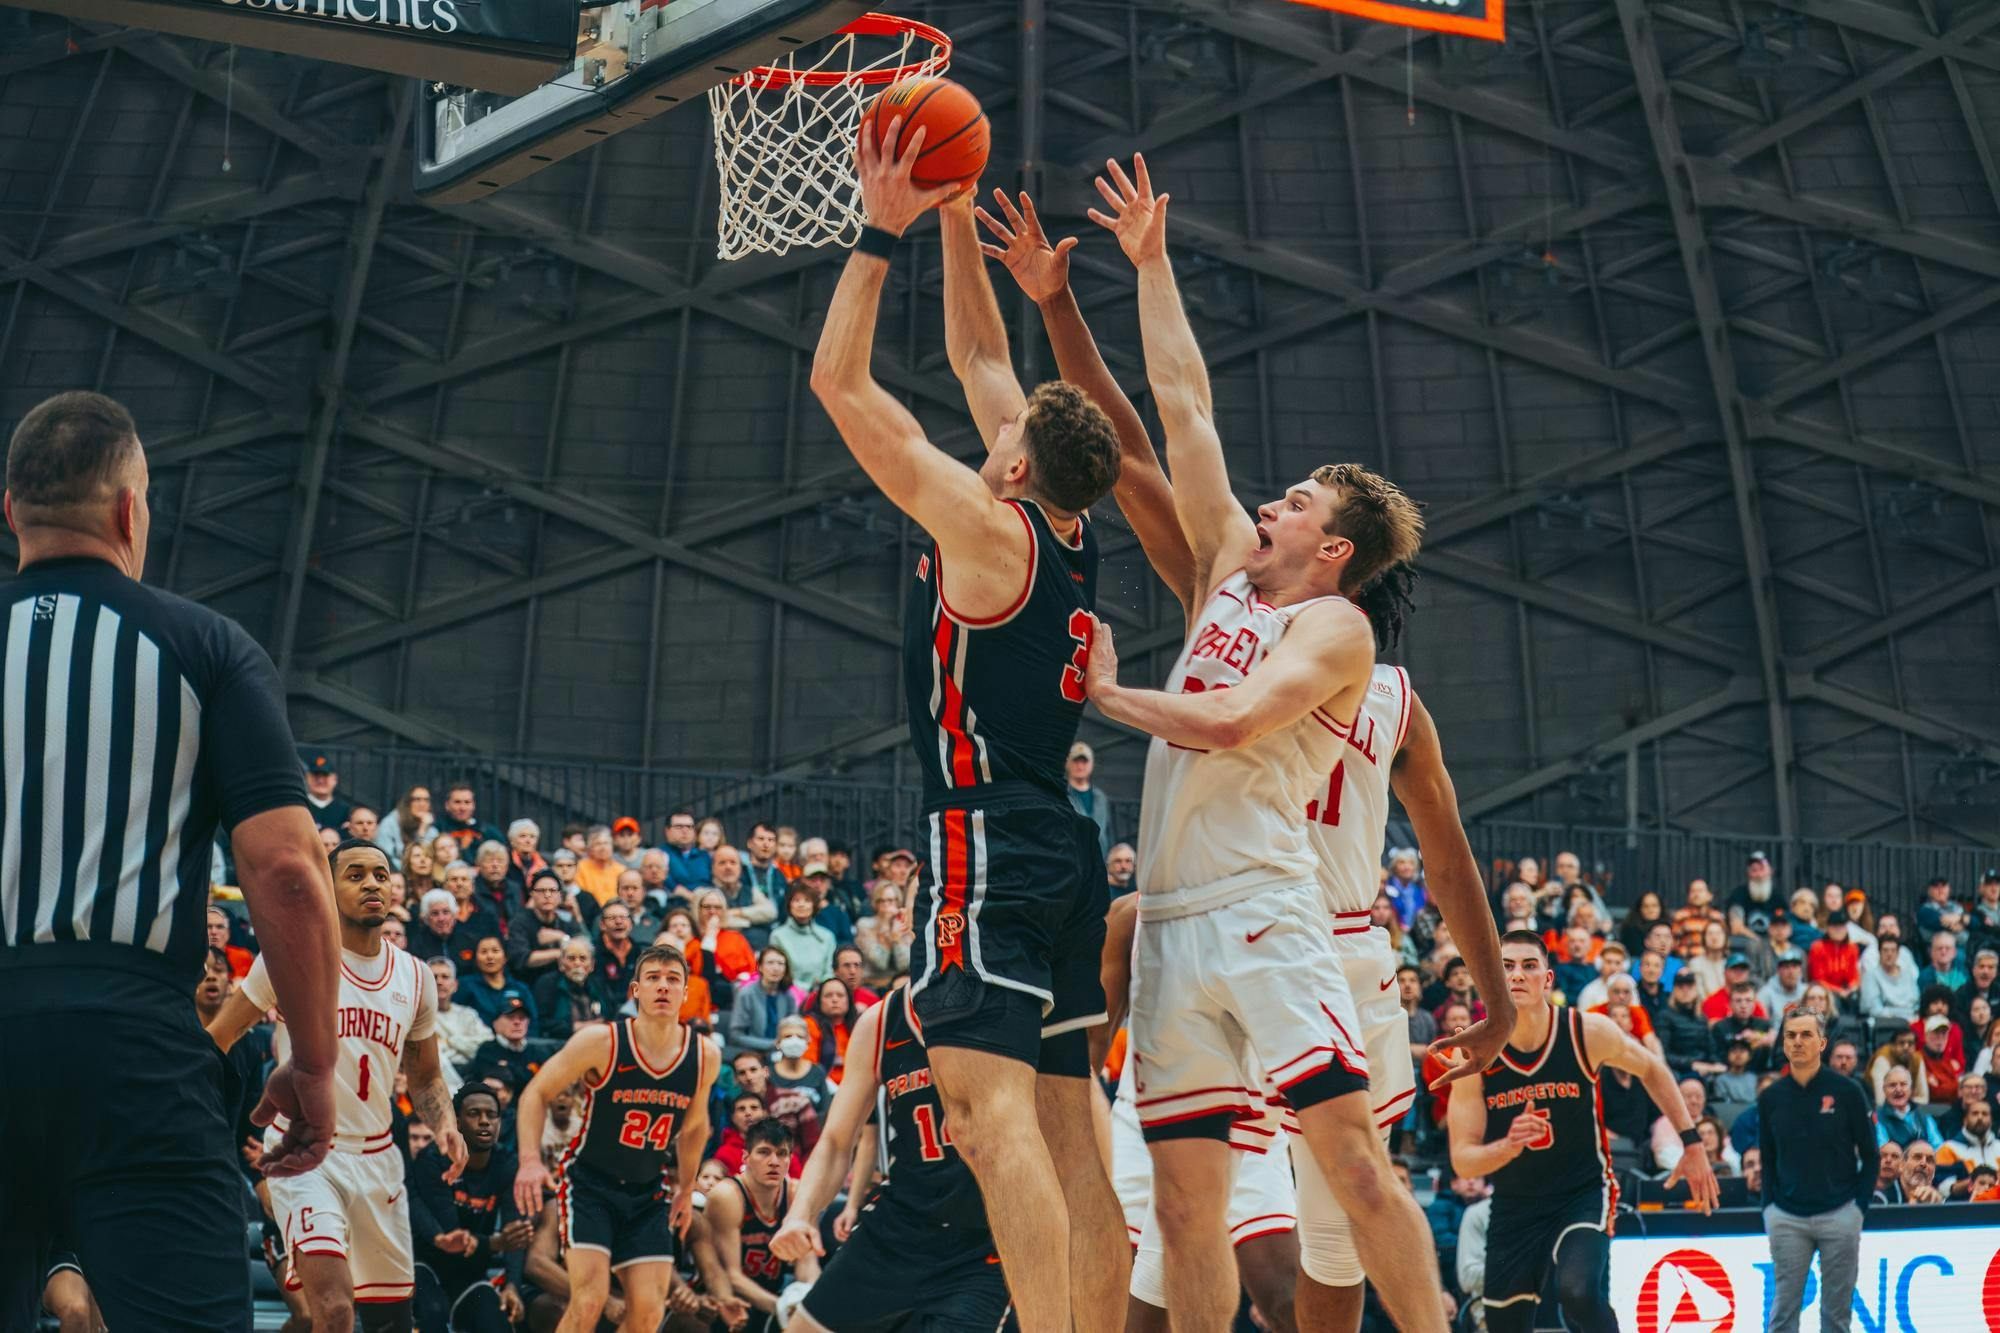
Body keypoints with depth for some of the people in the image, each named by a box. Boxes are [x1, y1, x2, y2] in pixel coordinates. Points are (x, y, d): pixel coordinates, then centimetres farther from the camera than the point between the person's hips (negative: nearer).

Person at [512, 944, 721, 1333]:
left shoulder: (705, 1056, -4)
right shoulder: (601, 1041, -16)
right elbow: (536, 1093, -8)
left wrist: (686, 1188, 19)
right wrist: (530, 1160, -21)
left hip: (647, 1192, 4)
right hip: (589, 1183, -4)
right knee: (590, 1298, -20)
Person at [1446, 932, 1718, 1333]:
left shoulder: (1588, 1032, -15)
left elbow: (1651, 1069, 7)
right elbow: (1462, 1160, -12)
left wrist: (1692, 1143, 4)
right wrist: (1508, 1146, -33)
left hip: (1584, 1193, -2)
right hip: (1514, 1205, 2)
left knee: (1579, 1292, -31)